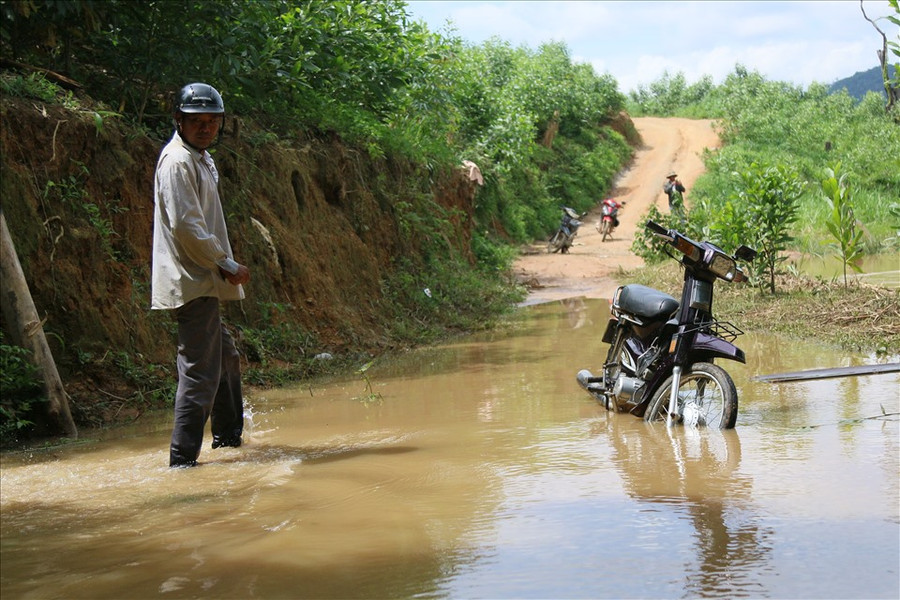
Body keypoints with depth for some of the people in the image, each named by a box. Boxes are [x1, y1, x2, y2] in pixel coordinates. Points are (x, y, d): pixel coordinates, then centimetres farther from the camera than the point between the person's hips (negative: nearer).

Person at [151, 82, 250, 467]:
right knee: (200, 368, -11)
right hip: (192, 281, -11)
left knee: (225, 359, 23)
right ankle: (182, 458, -9)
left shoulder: (200, 159, 19)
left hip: (205, 279, 11)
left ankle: (228, 436, 37)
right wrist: (227, 265, -16)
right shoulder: (177, 161, -14)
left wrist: (225, 267, 10)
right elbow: (185, 226, -22)